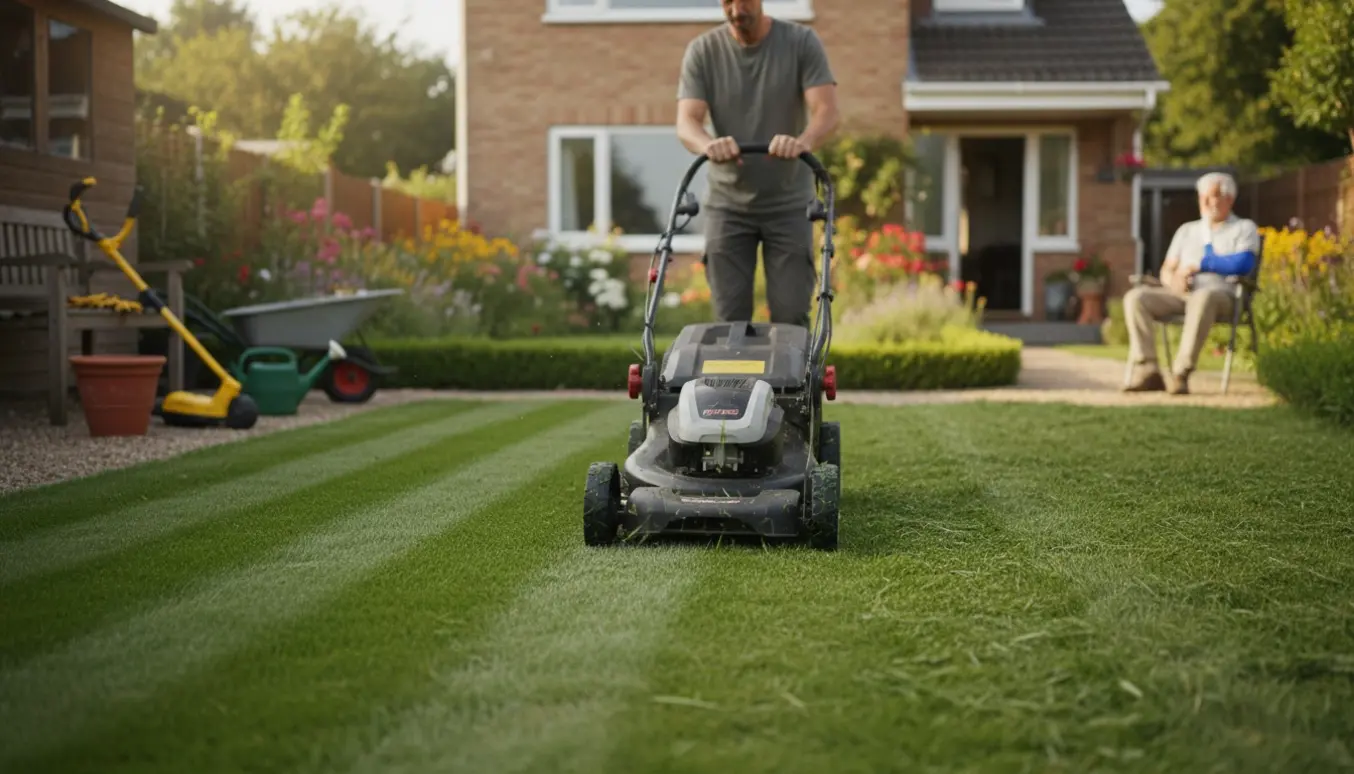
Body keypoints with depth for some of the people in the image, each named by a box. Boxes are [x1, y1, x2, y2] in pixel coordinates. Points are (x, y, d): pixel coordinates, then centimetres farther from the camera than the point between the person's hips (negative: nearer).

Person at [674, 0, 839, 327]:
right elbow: (687, 121, -12)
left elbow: (826, 110, -16)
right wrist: (708, 144, -37)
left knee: (791, 318, -6)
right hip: (728, 205, 1)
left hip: (789, 205, -1)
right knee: (730, 319, -3)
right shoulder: (702, 51, -2)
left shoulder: (802, 42, -5)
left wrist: (803, 141, -40)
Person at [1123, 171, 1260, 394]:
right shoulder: (1187, 230, 27)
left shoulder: (1244, 228, 11)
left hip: (1221, 295, -5)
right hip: (1180, 294, 5)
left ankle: (1181, 373, -42)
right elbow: (1167, 269, 19)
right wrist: (1173, 280, -6)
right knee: (1135, 297, -21)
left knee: (1203, 297, -42)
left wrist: (1198, 264, -5)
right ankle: (1149, 372, -29)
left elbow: (1243, 263, -9)